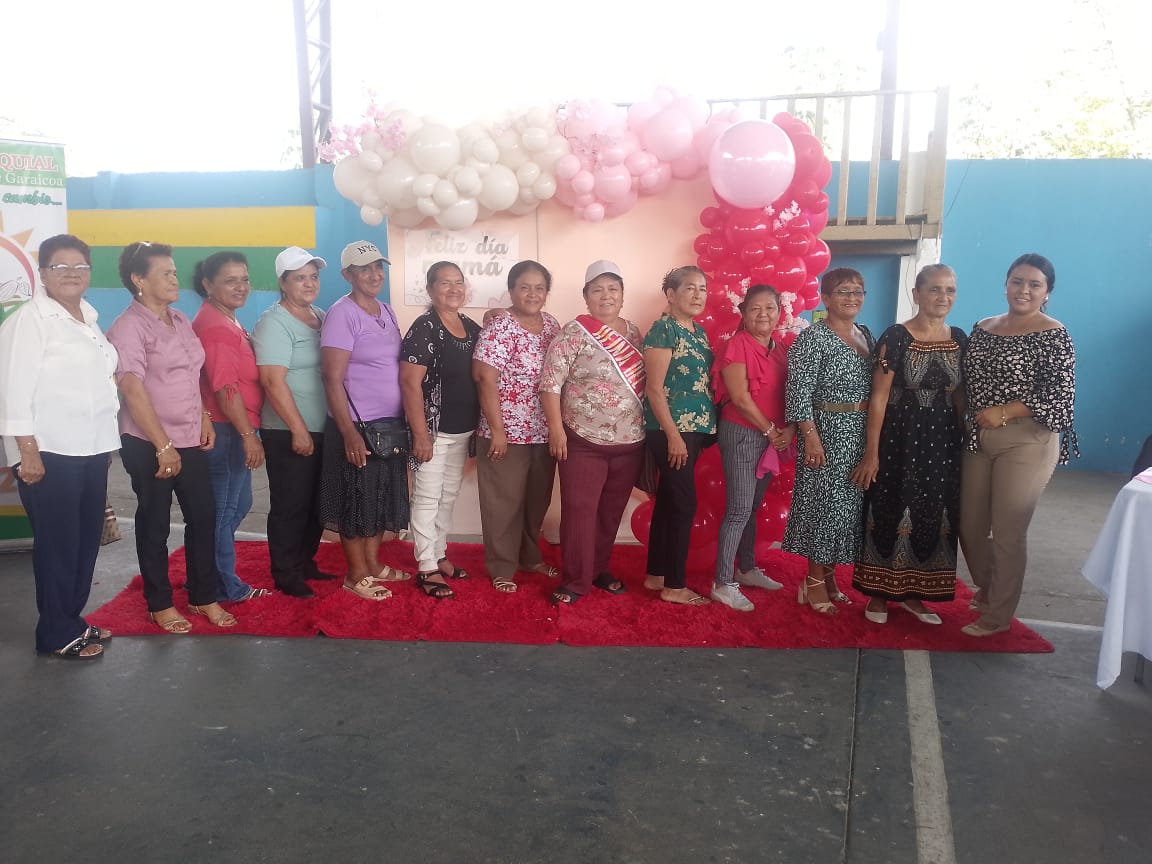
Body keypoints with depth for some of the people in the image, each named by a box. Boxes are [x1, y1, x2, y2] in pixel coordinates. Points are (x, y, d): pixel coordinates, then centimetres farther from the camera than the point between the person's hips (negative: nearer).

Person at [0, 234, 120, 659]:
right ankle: (57, 633, 11)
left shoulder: (89, 318, 14)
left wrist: (105, 443, 13)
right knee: (57, 543, 0)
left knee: (87, 538, 11)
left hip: (91, 449, 7)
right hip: (49, 452, -7)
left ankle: (72, 618, 25)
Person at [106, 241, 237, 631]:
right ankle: (160, 604, 21)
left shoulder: (180, 320, 9)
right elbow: (133, 390, -19)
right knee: (154, 524, 7)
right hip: (148, 444, -6)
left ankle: (204, 596, 23)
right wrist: (163, 445, -21)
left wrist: (204, 417, 6)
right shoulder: (129, 327, -12)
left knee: (203, 516, 9)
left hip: (191, 440, 6)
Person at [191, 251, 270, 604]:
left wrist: (246, 432, 19)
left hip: (233, 430, 10)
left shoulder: (226, 322, 15)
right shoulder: (215, 326, -17)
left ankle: (216, 577, 30)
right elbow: (225, 387, -23)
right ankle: (226, 587, 15)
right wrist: (249, 435, -22)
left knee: (238, 505, 19)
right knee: (223, 510, 2)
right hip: (225, 431, -10)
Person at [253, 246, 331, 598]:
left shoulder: (321, 317, 11)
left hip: (323, 430, 8)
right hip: (288, 433, -8)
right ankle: (286, 575, 15)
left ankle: (305, 562, 32)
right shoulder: (273, 323, -12)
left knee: (317, 503, 16)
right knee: (290, 505, 2)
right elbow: (273, 381, -19)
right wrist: (298, 429, -21)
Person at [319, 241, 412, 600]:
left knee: (382, 498, 17)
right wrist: (349, 433, -22)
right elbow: (332, 379, -17)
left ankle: (373, 564, 31)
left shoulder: (387, 312, 10)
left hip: (391, 423, 8)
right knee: (357, 501, 4)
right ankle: (356, 575, 17)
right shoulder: (342, 314, -13)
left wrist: (407, 420, 14)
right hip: (359, 426, -8)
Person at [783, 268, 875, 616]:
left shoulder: (866, 335, 13)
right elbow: (798, 392, -16)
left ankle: (829, 574, 24)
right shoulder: (813, 338, -11)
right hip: (828, 433, -8)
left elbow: (874, 387, 16)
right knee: (826, 503, -3)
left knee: (851, 504, 12)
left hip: (863, 434, 8)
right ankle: (815, 581, 10)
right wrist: (810, 436, -21)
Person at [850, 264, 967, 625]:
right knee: (891, 513, 3)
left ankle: (913, 593, 26)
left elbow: (959, 396, 11)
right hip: (899, 439, -5)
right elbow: (878, 397, -12)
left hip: (941, 441, 5)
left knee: (933, 516, 11)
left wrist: (963, 443, 8)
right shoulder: (896, 337, -10)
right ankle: (879, 592, 19)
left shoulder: (959, 339, 5)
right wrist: (871, 453, -14)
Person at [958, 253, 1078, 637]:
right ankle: (986, 587, 39)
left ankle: (998, 615, 17)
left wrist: (1003, 413, -15)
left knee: (1008, 533, 0)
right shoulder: (982, 329, 10)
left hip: (1026, 443, -6)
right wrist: (966, 424, 3)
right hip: (978, 440, 6)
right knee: (969, 526, 12)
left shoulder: (1053, 336, -8)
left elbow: (1061, 398, -13)